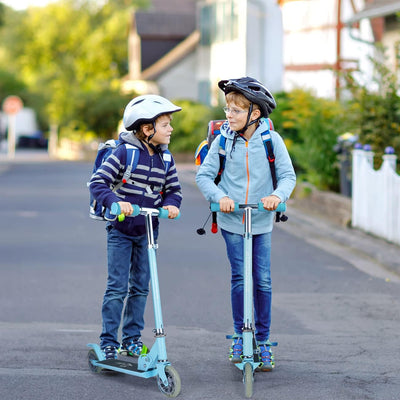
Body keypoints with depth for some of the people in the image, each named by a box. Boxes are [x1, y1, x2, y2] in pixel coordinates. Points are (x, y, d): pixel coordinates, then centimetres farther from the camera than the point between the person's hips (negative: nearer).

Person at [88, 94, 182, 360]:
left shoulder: (165, 159, 2)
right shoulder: (124, 153, -15)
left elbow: (174, 188, 10)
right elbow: (97, 182, -18)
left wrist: (171, 204, -12)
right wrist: (116, 201, -33)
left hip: (147, 232, 5)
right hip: (121, 231, -5)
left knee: (140, 287, 10)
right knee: (117, 287, -4)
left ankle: (132, 338, 21)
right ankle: (108, 341, 4)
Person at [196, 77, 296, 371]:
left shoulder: (271, 140, -6)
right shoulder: (223, 140, -4)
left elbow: (288, 175, -3)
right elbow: (204, 175, -1)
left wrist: (278, 195, -23)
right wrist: (219, 196, -18)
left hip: (261, 222, 0)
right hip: (231, 220, 0)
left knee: (263, 280, 2)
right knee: (239, 279, 2)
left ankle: (263, 340, 13)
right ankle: (240, 336, 17)